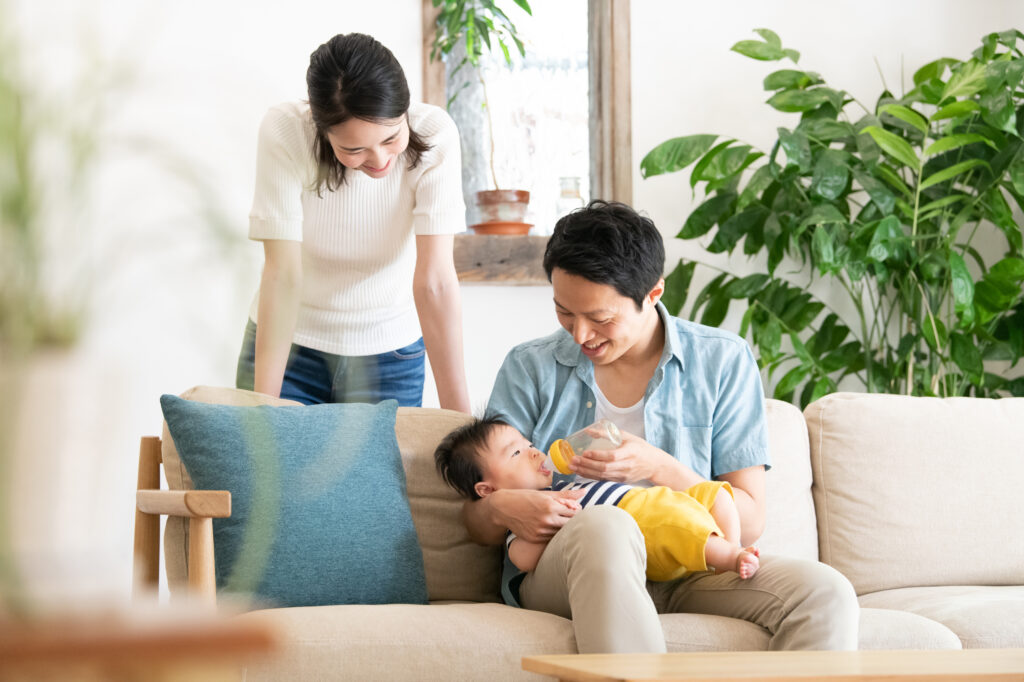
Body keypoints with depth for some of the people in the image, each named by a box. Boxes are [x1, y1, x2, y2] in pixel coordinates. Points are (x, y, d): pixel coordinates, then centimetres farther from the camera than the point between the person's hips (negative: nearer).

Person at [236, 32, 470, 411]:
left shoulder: (433, 135, -24)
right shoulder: (285, 133, -24)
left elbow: (435, 281, -27)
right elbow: (282, 273, -25)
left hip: (389, 350, 0)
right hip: (288, 340, 0)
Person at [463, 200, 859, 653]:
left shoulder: (723, 362, 7)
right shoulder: (529, 368, 9)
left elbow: (748, 523, 3)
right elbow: (477, 525, 9)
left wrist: (659, 469, -13)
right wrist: (502, 509, -17)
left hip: (689, 571, 2)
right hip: (556, 575, -1)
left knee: (826, 592, -28)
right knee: (605, 527, -39)